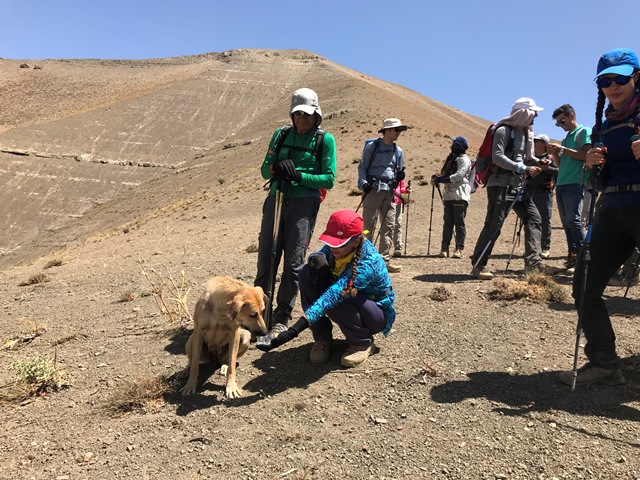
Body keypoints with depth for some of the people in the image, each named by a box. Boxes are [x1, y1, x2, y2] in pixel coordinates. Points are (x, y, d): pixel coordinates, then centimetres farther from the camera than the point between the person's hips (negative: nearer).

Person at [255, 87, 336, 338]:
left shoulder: (325, 140, 0)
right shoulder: (281, 135, 11)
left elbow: (329, 179, -5)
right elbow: (264, 170, 11)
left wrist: (298, 176, -17)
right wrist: (275, 168, -12)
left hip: (304, 203, -3)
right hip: (276, 199, 4)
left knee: (293, 262, 0)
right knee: (266, 258, 5)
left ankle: (282, 318, 11)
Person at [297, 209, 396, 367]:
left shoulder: (368, 262, -35)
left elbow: (338, 291, -47)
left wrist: (309, 316, -59)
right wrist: (317, 258, -27)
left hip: (377, 313, -6)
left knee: (335, 298, -38)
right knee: (307, 272, -16)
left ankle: (362, 343, -8)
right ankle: (322, 338, -6)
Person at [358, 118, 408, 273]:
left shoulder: (398, 151, 15)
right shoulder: (372, 146, 0)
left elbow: (399, 171, 23)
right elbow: (362, 167, 1)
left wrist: (399, 176, 0)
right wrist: (364, 183, -13)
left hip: (389, 192, 6)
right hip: (372, 190, -5)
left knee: (388, 226, 2)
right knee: (369, 226, -4)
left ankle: (385, 260, 7)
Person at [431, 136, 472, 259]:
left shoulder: (464, 159, -5)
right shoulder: (452, 158, 21)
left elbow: (458, 176, -16)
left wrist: (439, 180, -16)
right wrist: (438, 178, 2)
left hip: (460, 195, -7)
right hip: (449, 194, 7)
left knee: (459, 222, -5)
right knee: (448, 222, 4)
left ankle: (459, 249, -1)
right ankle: (444, 248, 5)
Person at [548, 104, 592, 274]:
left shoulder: (584, 132, 3)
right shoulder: (566, 138, 25)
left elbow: (586, 155, -11)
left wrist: (562, 149, -9)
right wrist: (555, 153, 8)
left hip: (575, 183, -8)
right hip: (561, 184, 8)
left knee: (573, 220, -15)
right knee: (566, 222, 5)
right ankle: (572, 256, 8)